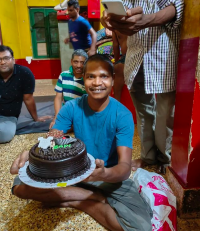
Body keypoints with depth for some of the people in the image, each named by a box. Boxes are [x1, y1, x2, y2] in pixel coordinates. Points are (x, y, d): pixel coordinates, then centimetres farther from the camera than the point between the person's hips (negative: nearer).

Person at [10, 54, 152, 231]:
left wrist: (104, 173, -48)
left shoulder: (123, 115, -18)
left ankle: (74, 201, -8)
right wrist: (31, 155, -36)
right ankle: (98, 197, -12)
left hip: (110, 176, -2)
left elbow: (125, 166, -24)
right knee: (20, 185, -16)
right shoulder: (71, 108, -11)